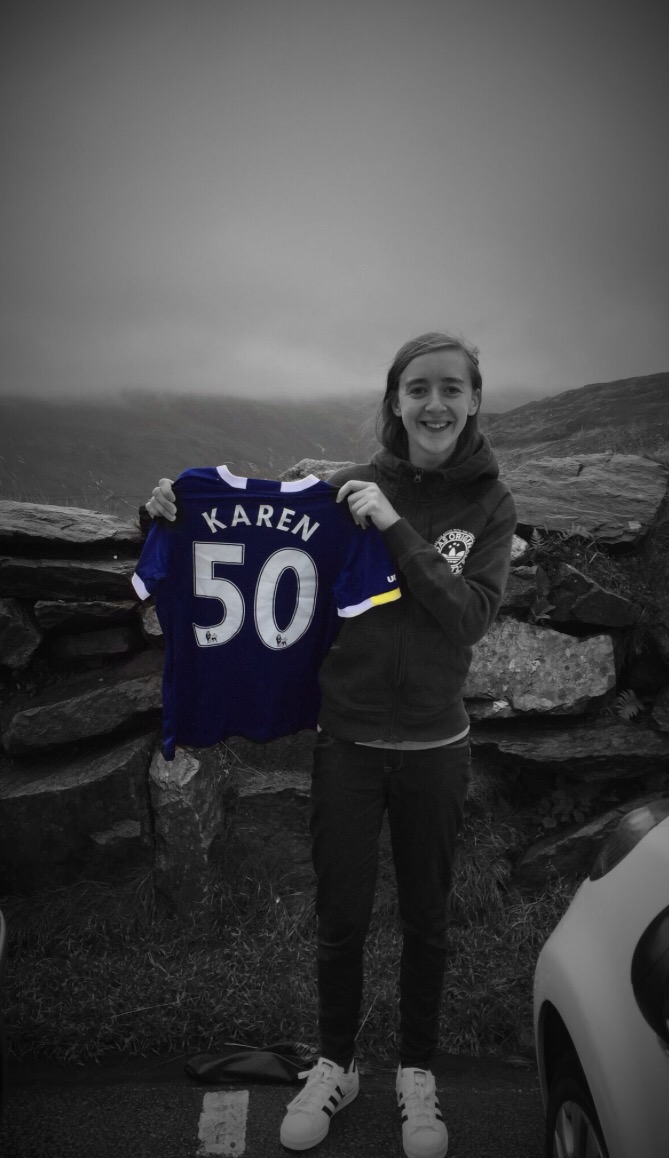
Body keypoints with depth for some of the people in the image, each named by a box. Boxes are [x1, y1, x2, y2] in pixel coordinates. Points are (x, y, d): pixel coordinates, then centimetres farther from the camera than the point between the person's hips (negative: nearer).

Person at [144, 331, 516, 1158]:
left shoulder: (489, 506, -5)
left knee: (425, 919, 16)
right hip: (346, 740, 0)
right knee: (341, 917, 14)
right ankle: (335, 1066, 39)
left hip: (433, 748, 0)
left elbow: (469, 618, -17)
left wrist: (395, 529, -24)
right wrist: (187, 520, -17)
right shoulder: (350, 489, -6)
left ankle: (417, 1074, 40)